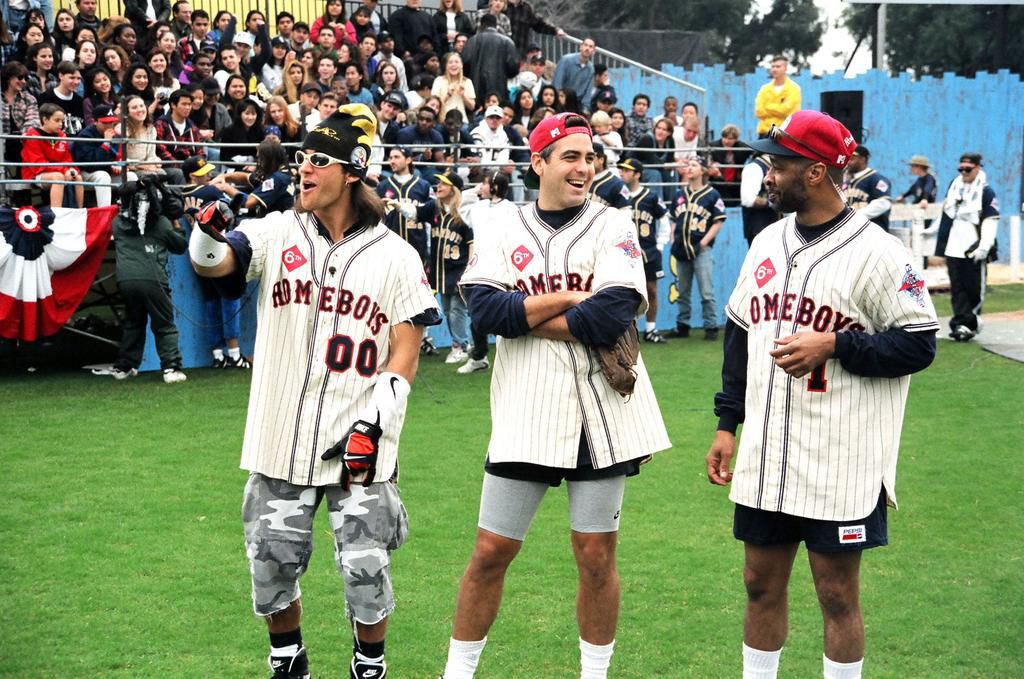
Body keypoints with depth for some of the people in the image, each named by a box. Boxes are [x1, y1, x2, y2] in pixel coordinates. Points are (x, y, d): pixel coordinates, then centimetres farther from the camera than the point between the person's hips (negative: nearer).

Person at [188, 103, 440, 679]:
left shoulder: (396, 257, 0)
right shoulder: (279, 233, 4)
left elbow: (406, 354, -1)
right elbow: (213, 263, -12)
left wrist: (372, 425, -12)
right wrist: (208, 233, -36)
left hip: (359, 443, -2)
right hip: (282, 439, 2)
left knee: (367, 571, -2)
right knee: (272, 563, 9)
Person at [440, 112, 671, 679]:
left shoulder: (612, 225, -1)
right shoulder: (506, 230, 5)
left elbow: (612, 316, -15)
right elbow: (483, 309, -10)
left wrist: (525, 317, -9)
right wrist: (565, 299, -14)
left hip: (598, 417, -1)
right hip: (525, 416, 1)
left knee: (596, 556, 7)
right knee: (491, 552, 7)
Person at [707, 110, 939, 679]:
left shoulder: (877, 253, -11)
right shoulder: (767, 243, 10)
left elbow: (918, 345, -11)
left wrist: (834, 344, -21)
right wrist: (727, 424, 15)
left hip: (841, 465, -6)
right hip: (764, 458, 6)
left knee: (838, 594, 4)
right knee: (762, 584, 14)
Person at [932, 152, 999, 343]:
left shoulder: (986, 192, -5)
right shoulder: (954, 186, 13)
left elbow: (990, 222, -11)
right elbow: (945, 212, 26)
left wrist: (984, 247, -19)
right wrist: (933, 229, 22)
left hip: (973, 250, -5)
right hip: (953, 248, 5)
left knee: (974, 289, -1)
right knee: (957, 287, 2)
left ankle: (970, 324, 7)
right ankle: (962, 323, 1)